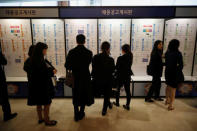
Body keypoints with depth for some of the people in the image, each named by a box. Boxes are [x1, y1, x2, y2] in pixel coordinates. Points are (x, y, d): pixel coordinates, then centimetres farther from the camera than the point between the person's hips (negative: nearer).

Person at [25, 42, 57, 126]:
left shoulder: (31, 59, 4)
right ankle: (47, 121, 21)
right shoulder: (39, 60, -23)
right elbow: (43, 73, -28)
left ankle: (40, 118, 37)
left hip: (35, 85, 9)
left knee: (39, 103, 21)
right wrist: (52, 72, -11)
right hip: (42, 85, -9)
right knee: (47, 103, 7)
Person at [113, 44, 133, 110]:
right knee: (128, 90, 9)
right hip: (128, 76, 5)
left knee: (118, 89, 15)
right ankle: (127, 105, 16)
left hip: (120, 76, -4)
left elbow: (116, 67, -10)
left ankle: (117, 103, 29)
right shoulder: (130, 57, -2)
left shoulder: (120, 58, -19)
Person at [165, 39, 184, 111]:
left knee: (168, 86, 23)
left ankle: (167, 100, 39)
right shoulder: (178, 53, -15)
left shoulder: (167, 53, -1)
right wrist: (179, 71, 5)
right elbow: (181, 65, -11)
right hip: (175, 72, -5)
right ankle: (171, 105, 13)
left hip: (167, 71, 5)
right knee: (173, 88, 6)